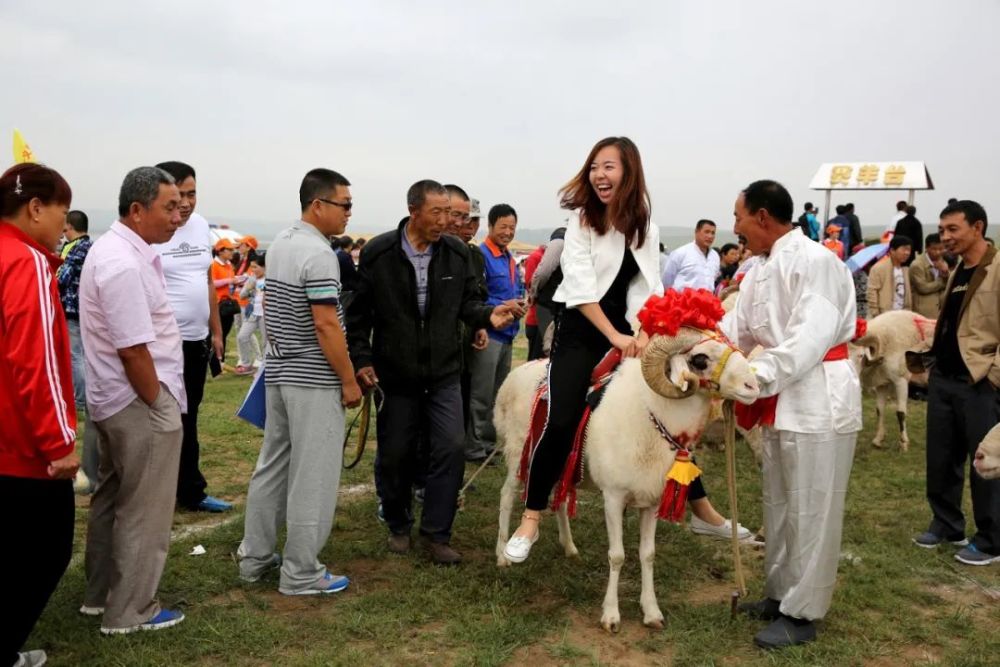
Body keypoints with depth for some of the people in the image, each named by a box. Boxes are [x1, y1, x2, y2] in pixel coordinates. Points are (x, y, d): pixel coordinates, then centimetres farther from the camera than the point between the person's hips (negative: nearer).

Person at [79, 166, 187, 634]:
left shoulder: (118, 249, 9)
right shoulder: (124, 264, -24)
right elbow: (133, 351, -26)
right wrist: (159, 407, -15)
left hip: (115, 399, 11)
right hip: (139, 402, -11)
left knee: (112, 499, 21)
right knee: (143, 511, 3)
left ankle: (100, 593, 36)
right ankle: (130, 612, 17)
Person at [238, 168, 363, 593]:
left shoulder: (280, 243, 11)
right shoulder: (318, 253, -18)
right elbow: (326, 324, -21)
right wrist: (349, 380, -14)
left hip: (278, 372, 9)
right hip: (314, 380, -9)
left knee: (273, 466, 16)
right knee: (312, 477, -1)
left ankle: (255, 557, 26)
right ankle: (301, 573, 7)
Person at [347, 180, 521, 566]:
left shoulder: (458, 253, -1)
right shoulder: (377, 254, -8)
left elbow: (466, 304, 6)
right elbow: (359, 313, -2)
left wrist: (488, 316, -14)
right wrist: (361, 360, -7)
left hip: (443, 372, 2)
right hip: (395, 374, -1)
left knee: (451, 447, -6)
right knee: (395, 454, 9)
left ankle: (437, 533, 8)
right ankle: (398, 526, 32)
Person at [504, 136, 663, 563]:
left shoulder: (646, 229, 6)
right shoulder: (581, 219, -6)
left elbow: (647, 290, 1)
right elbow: (582, 287, -15)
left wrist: (643, 336, -14)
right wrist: (614, 336, -21)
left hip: (627, 335, 5)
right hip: (581, 334, -4)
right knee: (560, 423, -15)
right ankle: (530, 518, -3)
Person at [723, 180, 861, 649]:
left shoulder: (814, 261, -17)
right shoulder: (762, 270, 11)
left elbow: (811, 336, -26)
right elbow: (737, 329, 8)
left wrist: (757, 377, -32)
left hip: (817, 398, -9)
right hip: (779, 399, 9)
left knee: (810, 511, 2)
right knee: (779, 504, 18)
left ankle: (802, 614, 14)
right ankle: (780, 593, 33)